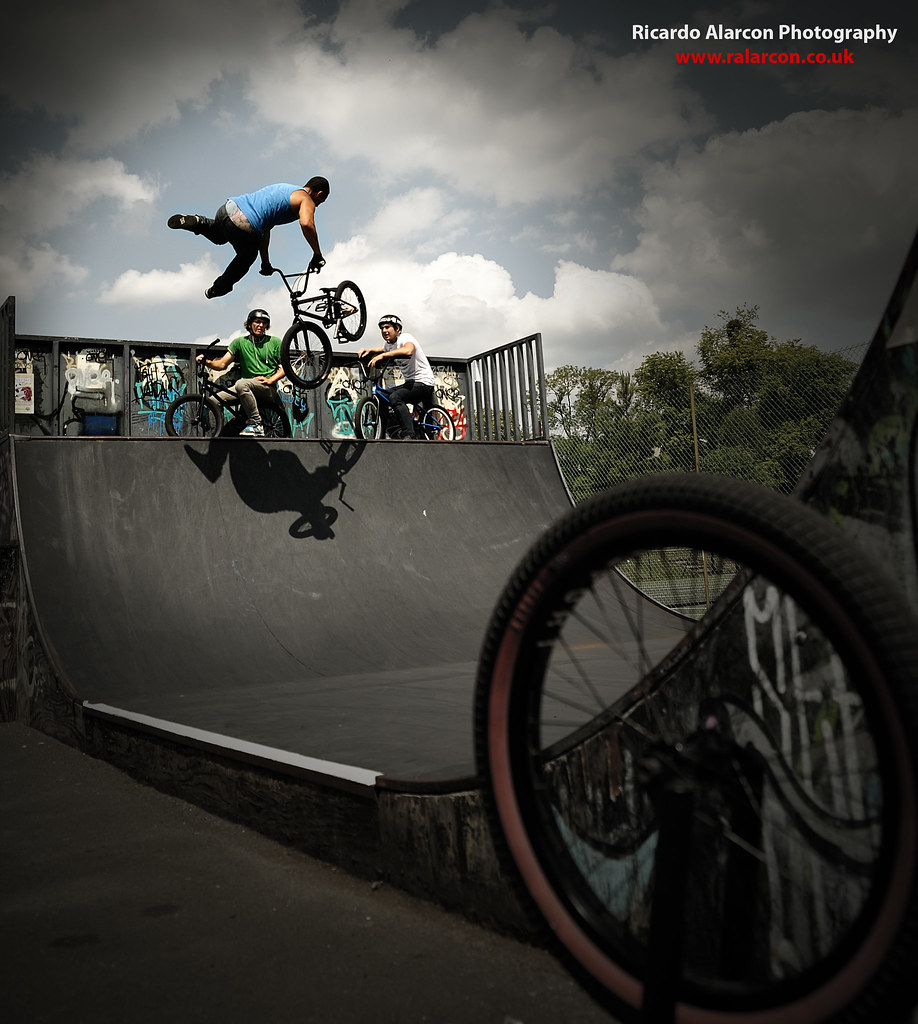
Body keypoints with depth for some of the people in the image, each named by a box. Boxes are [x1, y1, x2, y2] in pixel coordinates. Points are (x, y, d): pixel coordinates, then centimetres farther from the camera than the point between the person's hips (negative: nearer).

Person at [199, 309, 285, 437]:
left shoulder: (274, 342, 8)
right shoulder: (240, 342, 12)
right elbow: (222, 364, 8)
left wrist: (270, 380, -9)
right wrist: (207, 361, -12)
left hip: (267, 389, -4)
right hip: (247, 387, 4)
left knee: (241, 384, -36)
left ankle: (256, 424, -28)